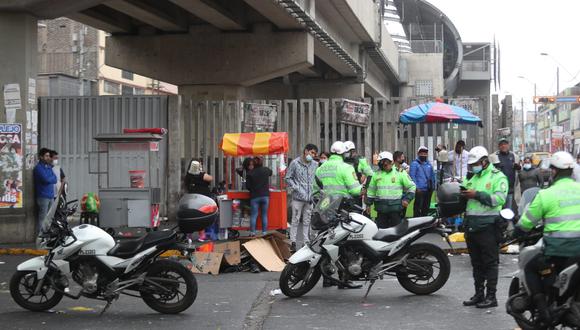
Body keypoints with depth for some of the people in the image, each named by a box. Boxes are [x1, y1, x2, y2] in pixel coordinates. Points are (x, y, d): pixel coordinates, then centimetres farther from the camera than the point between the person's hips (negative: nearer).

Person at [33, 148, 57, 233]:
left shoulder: (49, 167, 17)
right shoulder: (38, 168, -8)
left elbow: (54, 180, 10)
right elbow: (46, 179, -20)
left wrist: (49, 179, -9)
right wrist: (52, 178, -1)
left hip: (51, 196, 8)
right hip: (43, 197, -8)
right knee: (43, 218, -8)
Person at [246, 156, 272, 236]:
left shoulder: (250, 173, -6)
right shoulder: (266, 170, 1)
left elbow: (247, 186, -4)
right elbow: (271, 173, 25)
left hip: (254, 196, -2)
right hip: (265, 195, 2)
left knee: (253, 215, 2)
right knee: (264, 215, 7)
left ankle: (252, 233, 1)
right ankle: (264, 232, 8)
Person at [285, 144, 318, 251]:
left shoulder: (315, 165, 8)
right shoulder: (295, 163, -2)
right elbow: (288, 178, 1)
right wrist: (296, 188, -8)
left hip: (310, 198, 4)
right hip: (298, 197, -4)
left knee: (307, 221, 10)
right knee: (295, 221, -2)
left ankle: (306, 242, 16)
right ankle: (293, 242, 3)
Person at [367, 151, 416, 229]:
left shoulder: (400, 173, 2)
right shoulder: (376, 175, 11)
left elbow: (411, 186, 8)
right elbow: (371, 190, 19)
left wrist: (407, 199, -2)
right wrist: (368, 204, 15)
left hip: (396, 208, -3)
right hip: (381, 209, 3)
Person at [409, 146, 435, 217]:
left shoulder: (428, 164, 18)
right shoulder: (415, 163, -2)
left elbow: (432, 175, 23)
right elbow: (412, 176, -10)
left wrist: (433, 185, 13)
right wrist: (417, 187, -16)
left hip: (428, 190, 7)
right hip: (420, 190, -7)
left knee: (426, 207, 13)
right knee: (417, 207, -9)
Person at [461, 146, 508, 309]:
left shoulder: (498, 177, -4)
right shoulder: (473, 178, 19)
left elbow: (499, 198, -19)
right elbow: (467, 201, 24)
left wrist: (477, 194, -21)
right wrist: (463, 194, 1)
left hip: (488, 226, -8)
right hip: (472, 226, 8)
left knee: (490, 263, -3)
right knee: (476, 263, 13)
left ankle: (491, 296, 0)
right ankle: (479, 294, 20)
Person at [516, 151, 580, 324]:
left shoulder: (546, 194, -8)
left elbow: (527, 222, -1)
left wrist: (517, 231, 19)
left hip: (557, 250, -4)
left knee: (531, 269, 17)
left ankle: (543, 308, 5)